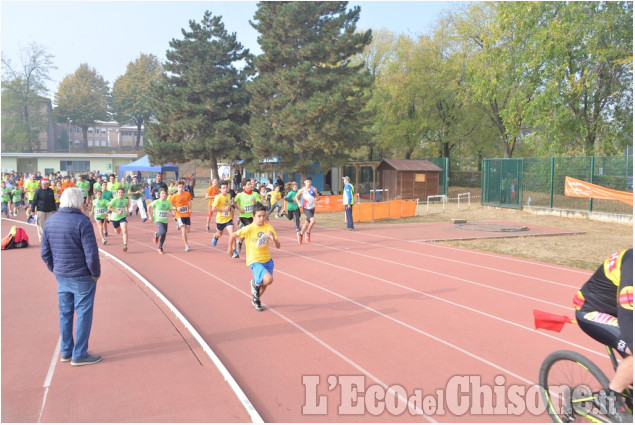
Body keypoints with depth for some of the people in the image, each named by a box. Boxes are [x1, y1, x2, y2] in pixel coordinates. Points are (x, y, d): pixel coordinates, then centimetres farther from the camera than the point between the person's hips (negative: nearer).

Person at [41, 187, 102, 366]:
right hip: (82, 278, -6)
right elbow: (92, 254, -19)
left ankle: (66, 352, 29)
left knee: (65, 313, 17)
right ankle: (79, 355, 12)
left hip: (61, 277, 7)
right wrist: (96, 273, -5)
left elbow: (45, 252, 8)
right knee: (83, 315, 5)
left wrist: (55, 270, 17)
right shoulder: (82, 222, -18)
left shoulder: (50, 222, 2)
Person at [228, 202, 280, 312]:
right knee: (268, 279, -28)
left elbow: (278, 246, -10)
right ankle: (255, 283, 7)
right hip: (254, 261, -5)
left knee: (264, 284, 20)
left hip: (267, 260, 5)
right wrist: (230, 248, 9)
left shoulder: (269, 227, -8)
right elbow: (232, 235, -2)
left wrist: (273, 238, -30)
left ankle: (255, 299, 51)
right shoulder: (248, 229, -17)